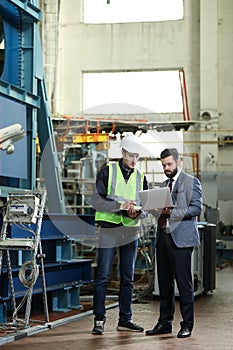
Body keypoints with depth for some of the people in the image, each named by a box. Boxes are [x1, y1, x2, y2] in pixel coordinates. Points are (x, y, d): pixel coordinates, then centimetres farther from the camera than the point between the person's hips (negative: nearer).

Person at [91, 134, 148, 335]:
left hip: (131, 230, 5)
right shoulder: (108, 171, -1)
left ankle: (125, 319, 16)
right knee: (103, 276, -4)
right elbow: (97, 201, -8)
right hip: (109, 229, -4)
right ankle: (99, 319, 2)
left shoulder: (140, 177, 13)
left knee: (128, 278, 9)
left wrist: (136, 212, -8)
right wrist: (120, 206, -18)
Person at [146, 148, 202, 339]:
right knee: (164, 284, 9)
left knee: (184, 284, -4)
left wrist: (172, 212, -17)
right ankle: (165, 322, 16)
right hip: (163, 237, 7)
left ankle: (187, 324, 4)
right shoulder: (164, 185, 21)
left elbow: (196, 208, -9)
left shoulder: (191, 182, 0)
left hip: (181, 238, -7)